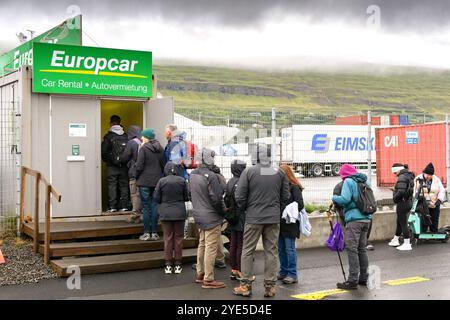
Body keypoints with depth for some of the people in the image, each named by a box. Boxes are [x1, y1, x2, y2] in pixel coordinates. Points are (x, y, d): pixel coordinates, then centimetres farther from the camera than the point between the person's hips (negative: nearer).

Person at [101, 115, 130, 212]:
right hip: (124, 165, 2)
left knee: (112, 185, 2)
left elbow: (103, 151, -5)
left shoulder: (108, 136, -6)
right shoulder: (126, 136, 2)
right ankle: (124, 206, 8)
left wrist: (106, 160, 13)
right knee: (124, 185, 8)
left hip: (112, 166, -2)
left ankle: (112, 206, -1)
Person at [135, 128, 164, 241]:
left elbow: (139, 166, -12)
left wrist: (136, 177, 2)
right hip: (157, 181, 5)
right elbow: (163, 165, 10)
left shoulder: (143, 148, -10)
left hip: (145, 181, -5)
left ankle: (146, 233, 2)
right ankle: (155, 233, 10)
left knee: (146, 207, 1)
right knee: (155, 206, 8)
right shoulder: (160, 149, 8)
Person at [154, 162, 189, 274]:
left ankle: (168, 265, 9)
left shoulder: (161, 181, -8)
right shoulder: (182, 181, -6)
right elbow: (186, 197, 0)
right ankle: (178, 265, 12)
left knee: (168, 238, 7)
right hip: (180, 213, 1)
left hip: (166, 213, 0)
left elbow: (156, 198, -4)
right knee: (178, 238, 9)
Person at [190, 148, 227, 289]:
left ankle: (200, 274, 29)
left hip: (198, 215, 9)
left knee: (202, 245, 19)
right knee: (210, 247, -3)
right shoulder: (211, 176, -20)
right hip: (211, 217, -9)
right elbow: (217, 199, -19)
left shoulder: (192, 175, 7)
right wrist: (223, 212, -4)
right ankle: (208, 280, 0)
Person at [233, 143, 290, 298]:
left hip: (253, 218, -2)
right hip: (274, 219, 3)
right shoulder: (279, 172, 2)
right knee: (271, 251, 8)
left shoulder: (248, 172, -8)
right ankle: (270, 286, 11)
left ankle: (246, 285, 9)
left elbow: (240, 196, -6)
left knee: (248, 251, 7)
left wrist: (244, 209, 12)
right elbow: (286, 196, 5)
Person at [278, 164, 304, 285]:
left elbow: (300, 205, -12)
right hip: (280, 223, 7)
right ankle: (284, 272, 23)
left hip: (290, 224, -6)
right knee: (281, 249, 12)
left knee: (290, 248, -4)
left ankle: (292, 275, 2)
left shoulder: (294, 187, -7)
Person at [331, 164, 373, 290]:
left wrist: (334, 198, 0)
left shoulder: (348, 181, -5)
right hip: (366, 218, 8)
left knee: (352, 249, -6)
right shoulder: (364, 181, 17)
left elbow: (345, 199, -16)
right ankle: (363, 277, 21)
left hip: (354, 219, -8)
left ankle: (353, 281, -8)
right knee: (362, 248, 15)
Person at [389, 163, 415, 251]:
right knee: (399, 222, 21)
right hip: (408, 202, 10)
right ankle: (395, 240, 34)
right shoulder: (409, 176, 11)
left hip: (402, 203, -10)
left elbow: (401, 192, -28)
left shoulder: (402, 177, -19)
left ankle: (407, 244, 4)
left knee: (403, 223, -1)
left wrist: (395, 198, -12)